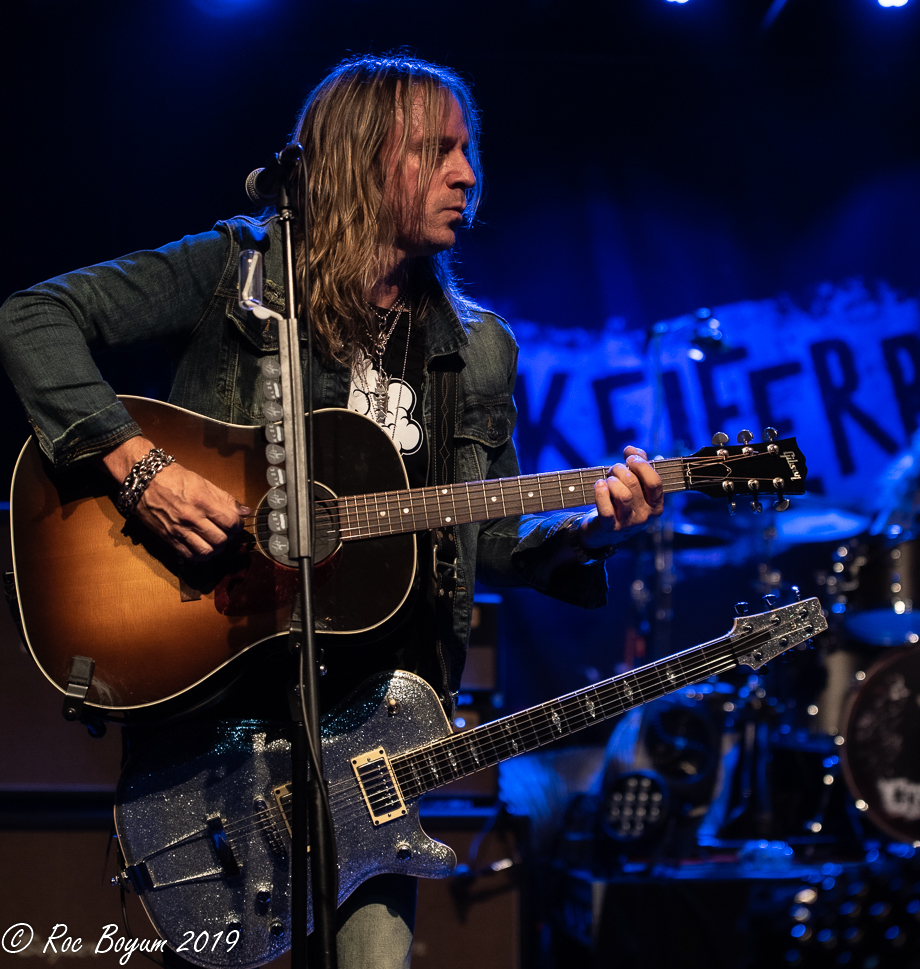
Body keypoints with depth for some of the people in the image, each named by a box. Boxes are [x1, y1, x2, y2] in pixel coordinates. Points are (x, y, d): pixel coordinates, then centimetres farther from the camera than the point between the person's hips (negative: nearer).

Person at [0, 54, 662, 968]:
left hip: (378, 694, 4)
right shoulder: (242, 271, -2)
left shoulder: (476, 351, 12)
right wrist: (136, 463, -19)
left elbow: (495, 541, 16)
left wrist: (592, 526, -4)